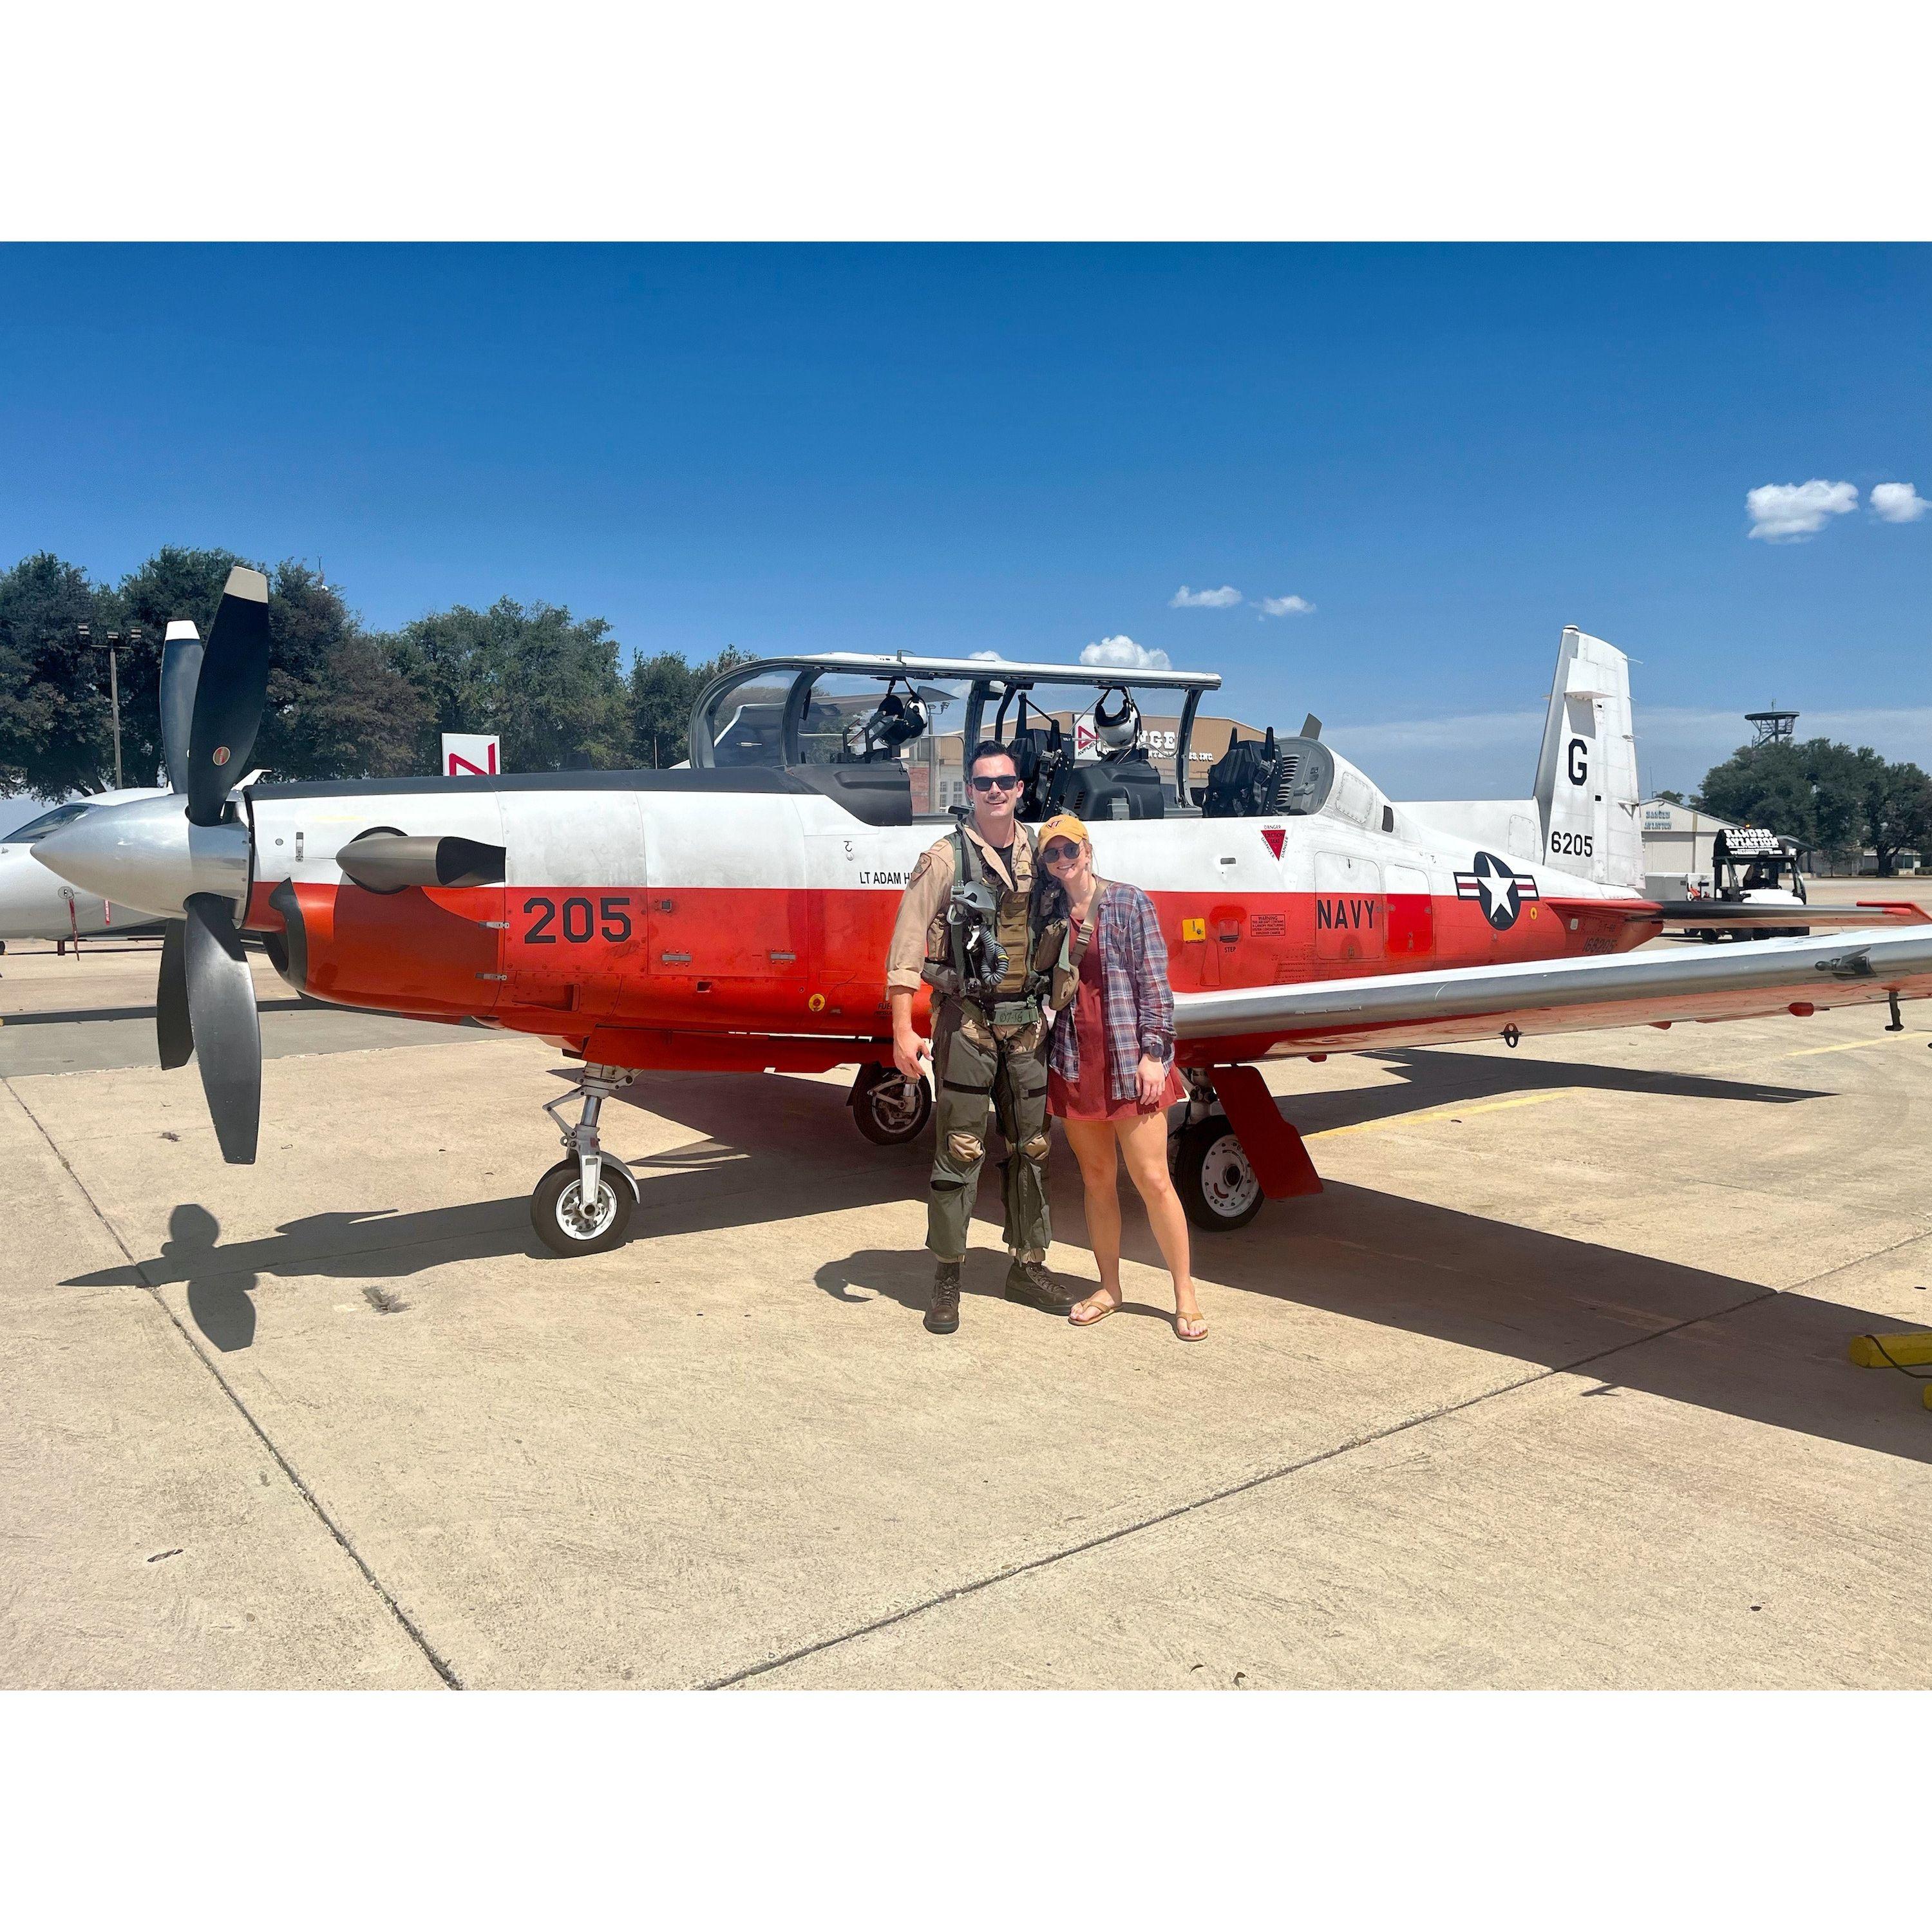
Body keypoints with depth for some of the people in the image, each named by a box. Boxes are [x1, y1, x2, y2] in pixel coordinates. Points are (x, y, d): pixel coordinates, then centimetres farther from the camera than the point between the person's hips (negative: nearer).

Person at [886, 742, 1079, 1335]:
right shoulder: (946, 858, -5)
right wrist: (902, 1030, -16)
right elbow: (907, 946, -10)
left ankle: (1029, 1267, 25)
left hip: (1026, 1018, 5)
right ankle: (946, 1279, 9)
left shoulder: (1040, 854, 8)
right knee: (959, 1151, -2)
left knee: (1030, 1147, 11)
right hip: (967, 1018, -4)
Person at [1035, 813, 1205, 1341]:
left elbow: (1153, 981, -5)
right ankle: (1109, 1288, 23)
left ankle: (1185, 1294, 10)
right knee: (1097, 1179, 11)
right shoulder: (1049, 913, 9)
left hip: (1128, 1058, -4)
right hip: (1075, 1060, 4)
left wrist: (1153, 1052, -12)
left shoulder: (1129, 903, -2)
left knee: (1152, 1179, -2)